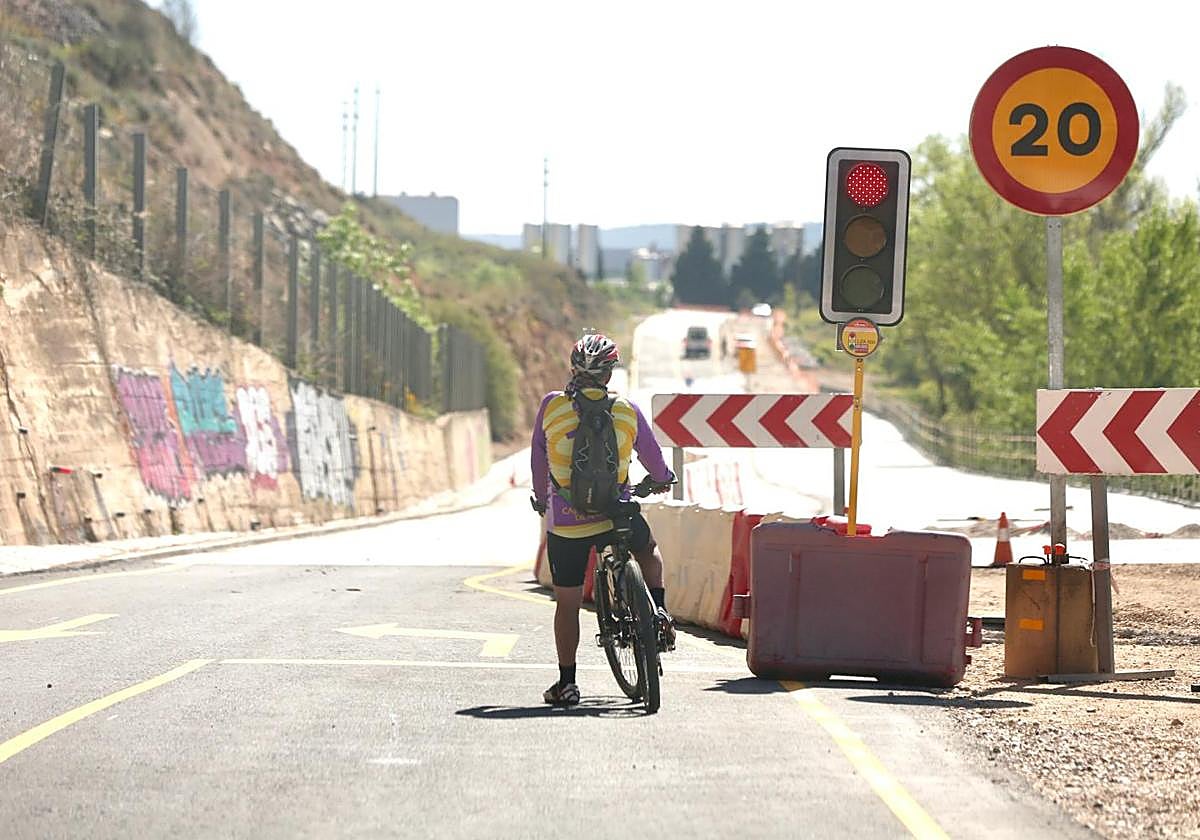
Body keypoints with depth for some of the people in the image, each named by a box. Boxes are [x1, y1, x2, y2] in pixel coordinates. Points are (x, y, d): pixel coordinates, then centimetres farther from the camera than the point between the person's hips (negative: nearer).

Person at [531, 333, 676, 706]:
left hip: (565, 523, 0)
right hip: (617, 517, 0)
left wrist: (541, 498, 24)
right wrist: (662, 479, 34)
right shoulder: (627, 412, -3)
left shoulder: (552, 406, -4)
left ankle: (566, 682, 13)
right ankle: (659, 611, 15)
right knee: (648, 549, 33)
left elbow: (538, 459, 6)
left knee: (567, 602, 11)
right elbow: (653, 458, 10)